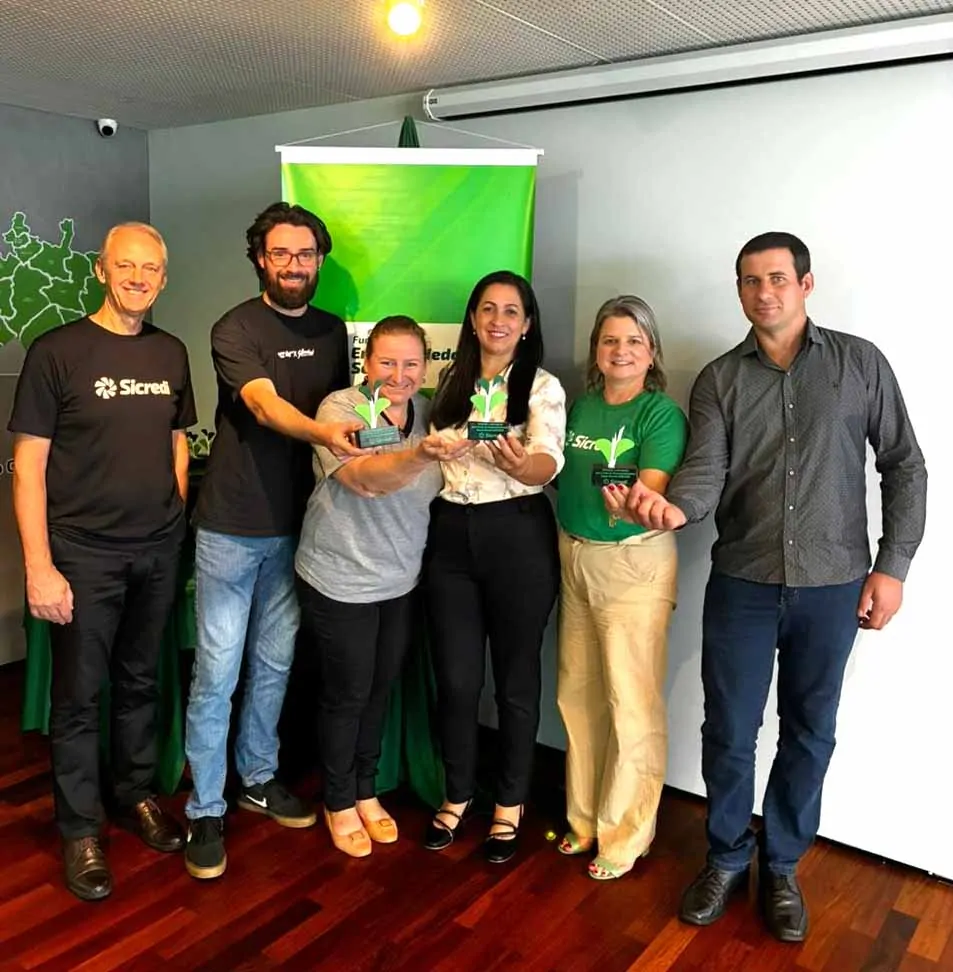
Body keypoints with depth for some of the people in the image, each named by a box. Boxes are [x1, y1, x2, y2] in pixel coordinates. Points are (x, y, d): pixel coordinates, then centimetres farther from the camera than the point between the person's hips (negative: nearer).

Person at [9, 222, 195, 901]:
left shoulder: (171, 353, 6)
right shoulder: (57, 351, -8)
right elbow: (29, 464, -8)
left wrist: (178, 525, 7)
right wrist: (39, 566, -13)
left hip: (159, 551, 4)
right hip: (84, 553, -4)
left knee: (141, 683, 16)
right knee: (79, 695, 6)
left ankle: (136, 794, 35)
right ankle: (81, 830, 22)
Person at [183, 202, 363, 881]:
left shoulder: (333, 331, 8)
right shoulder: (236, 330, -10)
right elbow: (266, 406, -27)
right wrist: (323, 432, -46)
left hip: (297, 527, 5)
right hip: (232, 528, -5)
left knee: (275, 663, 16)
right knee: (217, 673, 1)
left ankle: (258, 777, 35)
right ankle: (205, 811, 16)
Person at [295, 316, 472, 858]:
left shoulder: (428, 414, 0)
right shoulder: (341, 408, -16)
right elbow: (366, 479, -35)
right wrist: (422, 455, -50)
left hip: (402, 581, 5)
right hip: (341, 581, -5)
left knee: (381, 691, 18)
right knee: (347, 694, 9)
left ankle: (366, 791, 39)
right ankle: (339, 803, 31)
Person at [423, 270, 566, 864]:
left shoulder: (543, 387, -4)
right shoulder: (450, 383, 10)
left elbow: (550, 462, -20)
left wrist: (521, 464, -40)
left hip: (518, 538, -3)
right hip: (450, 535, 4)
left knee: (515, 679, 7)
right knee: (456, 679, 8)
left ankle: (510, 807, 26)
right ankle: (457, 796, 30)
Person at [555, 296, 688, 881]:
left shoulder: (662, 413, -9)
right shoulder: (581, 405, 9)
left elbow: (654, 493, -21)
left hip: (635, 563, -6)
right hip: (575, 558, 6)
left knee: (632, 705, 0)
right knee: (577, 694, 14)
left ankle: (626, 834, 18)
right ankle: (585, 817, 33)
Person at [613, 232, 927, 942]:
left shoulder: (860, 363, 1)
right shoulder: (719, 380, 3)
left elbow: (904, 465, 3)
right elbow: (706, 473, -9)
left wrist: (892, 565, -3)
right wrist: (674, 508, -32)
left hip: (832, 588, 0)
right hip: (742, 584, 0)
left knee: (809, 733, 13)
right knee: (729, 732, 8)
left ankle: (782, 865, 33)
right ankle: (727, 857, 31)